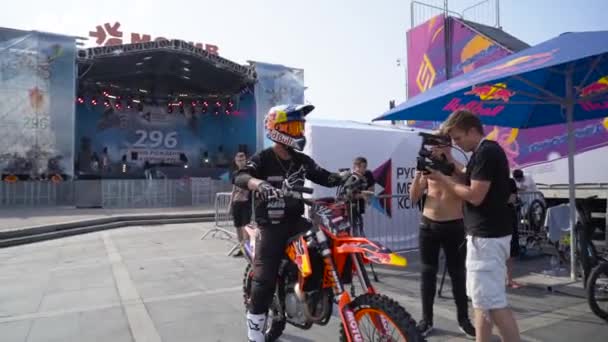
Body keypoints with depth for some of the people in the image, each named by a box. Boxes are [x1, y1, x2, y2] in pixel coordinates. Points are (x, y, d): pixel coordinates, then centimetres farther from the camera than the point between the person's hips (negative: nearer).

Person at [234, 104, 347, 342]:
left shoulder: (302, 160, 9)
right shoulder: (263, 159, -9)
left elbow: (324, 176, 10)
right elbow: (240, 177, -26)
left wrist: (346, 178, -10)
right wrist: (258, 183, -49)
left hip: (296, 220, 5)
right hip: (271, 225, -5)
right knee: (264, 278, -8)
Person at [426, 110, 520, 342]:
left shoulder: (485, 152, -17)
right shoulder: (487, 151, 15)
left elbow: (475, 196, -21)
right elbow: (470, 180, 19)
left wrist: (443, 179, -12)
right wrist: (450, 162, 8)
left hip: (487, 236, -11)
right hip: (487, 233, 11)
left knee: (494, 302, -5)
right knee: (482, 299, 16)